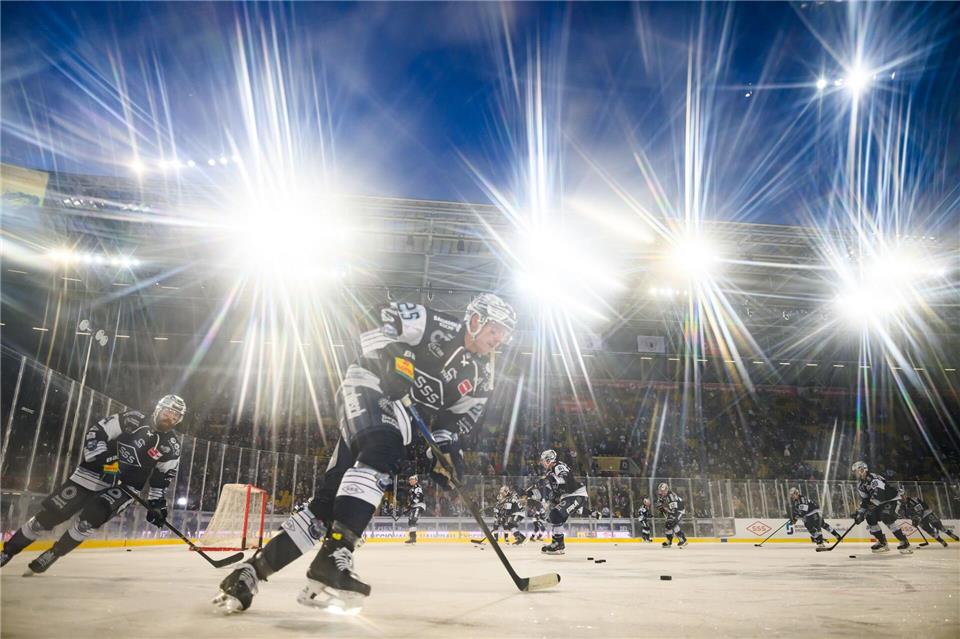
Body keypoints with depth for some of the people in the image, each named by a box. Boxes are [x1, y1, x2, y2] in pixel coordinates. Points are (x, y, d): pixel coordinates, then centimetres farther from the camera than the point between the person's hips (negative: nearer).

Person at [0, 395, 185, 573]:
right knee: (50, 513, -1)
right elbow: (96, 431, -9)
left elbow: (165, 474, 6)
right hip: (95, 474, -1)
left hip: (125, 486, 1)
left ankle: (50, 555, -3)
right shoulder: (133, 420, -11)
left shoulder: (171, 445, -3)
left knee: (92, 517, -23)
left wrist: (157, 501, -1)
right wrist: (101, 459, -20)